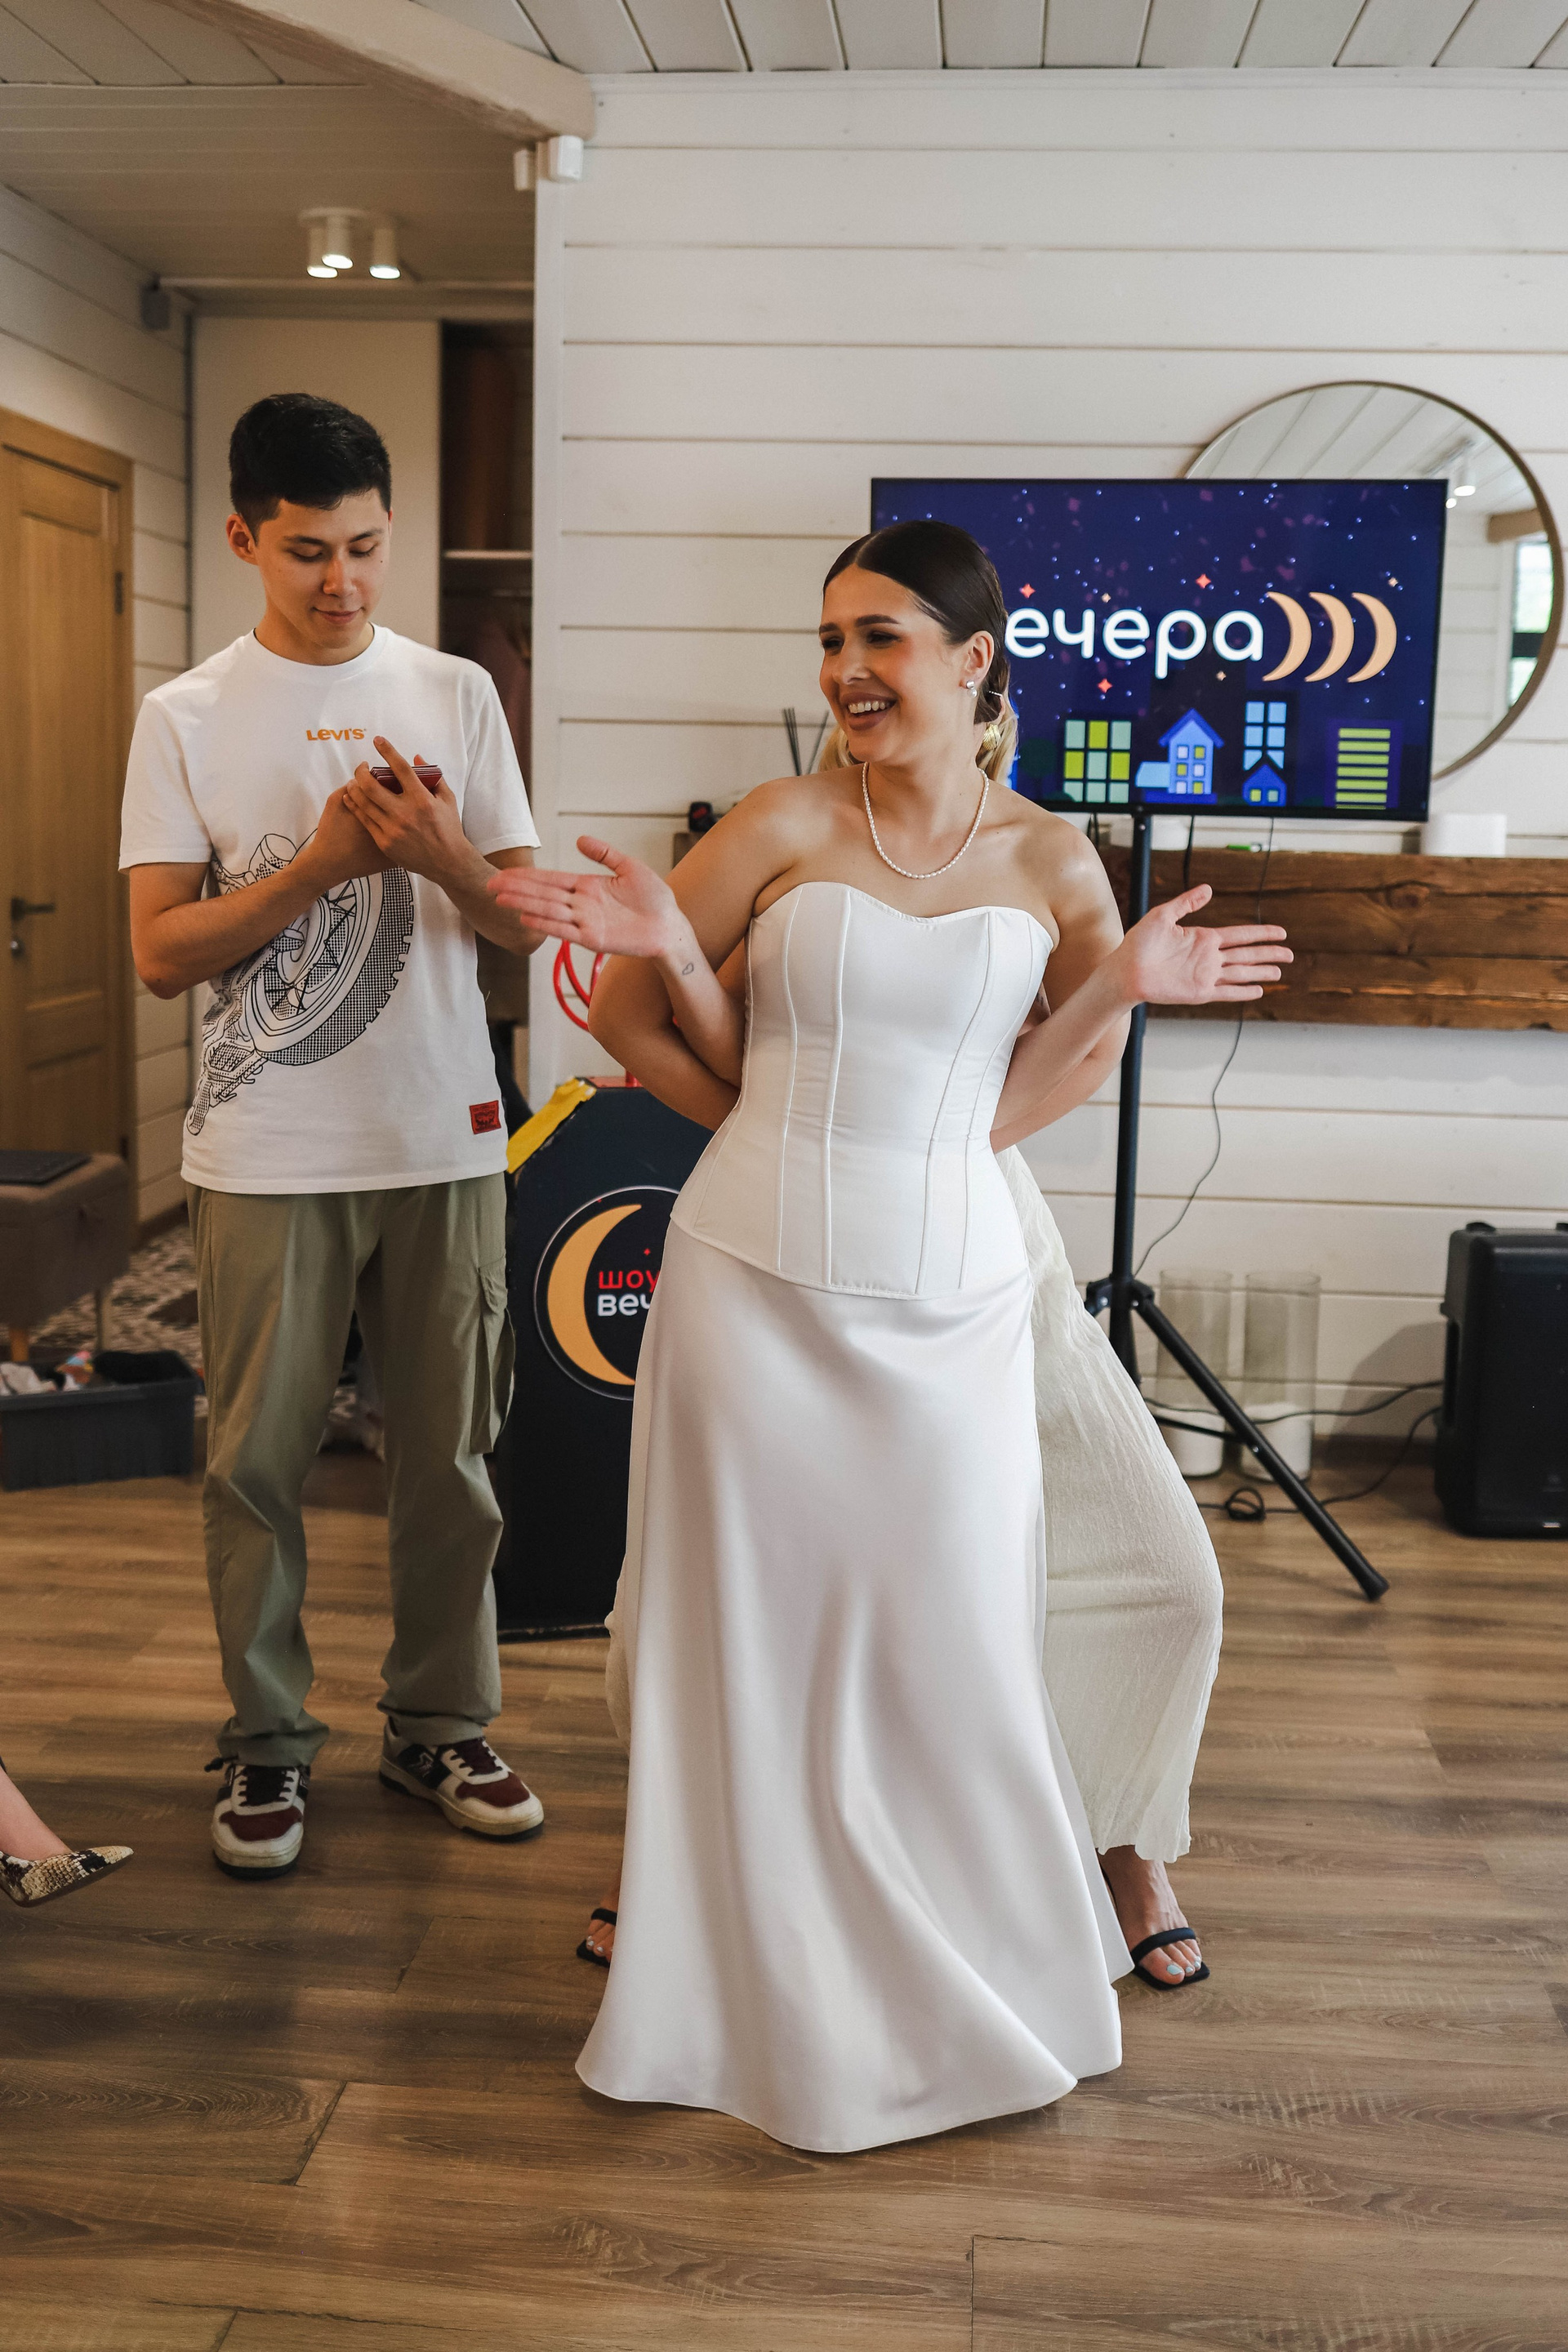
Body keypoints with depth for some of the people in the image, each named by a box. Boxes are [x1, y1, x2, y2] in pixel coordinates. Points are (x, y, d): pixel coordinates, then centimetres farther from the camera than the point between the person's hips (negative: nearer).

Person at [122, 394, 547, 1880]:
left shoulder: (455, 696, 6)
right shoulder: (187, 718, 1)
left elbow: (525, 921, 6)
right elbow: (160, 951, -5)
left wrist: (440, 854, -15)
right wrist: (318, 865, -17)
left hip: (443, 1142, 2)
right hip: (267, 1155, -1)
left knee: (449, 1454, 9)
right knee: (257, 1458, 5)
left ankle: (438, 1726, 25)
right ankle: (267, 1743, 21)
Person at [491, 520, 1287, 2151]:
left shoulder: (1051, 864, 4)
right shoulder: (785, 827, -1)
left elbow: (996, 1111, 2)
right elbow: (627, 1017, 7)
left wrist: (1120, 986, -9)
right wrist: (670, 944, -13)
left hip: (947, 1301, 1)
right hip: (757, 1285, -1)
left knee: (951, 1654, 8)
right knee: (757, 1644, 7)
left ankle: (973, 1989, 32)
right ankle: (768, 2000, 27)